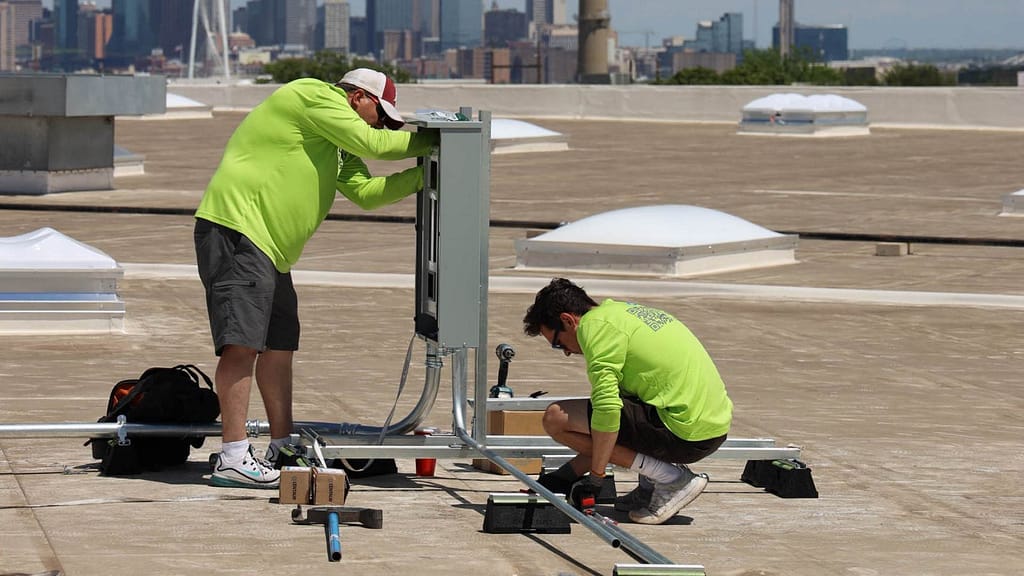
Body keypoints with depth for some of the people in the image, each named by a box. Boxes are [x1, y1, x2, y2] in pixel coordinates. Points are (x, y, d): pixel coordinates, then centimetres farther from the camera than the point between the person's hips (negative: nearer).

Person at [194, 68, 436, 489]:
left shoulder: (338, 147, 28)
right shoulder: (315, 96, -4)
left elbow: (365, 191, 18)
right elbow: (370, 144, -7)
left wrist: (424, 175, 11)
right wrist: (424, 141, 7)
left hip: (269, 249, 11)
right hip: (236, 226, -11)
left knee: (279, 345, 14)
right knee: (243, 342, -17)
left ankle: (282, 450, 23)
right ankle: (233, 458, -21)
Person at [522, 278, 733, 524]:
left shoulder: (596, 325, -7)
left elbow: (607, 407, -19)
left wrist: (595, 477, -11)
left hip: (685, 434, -10)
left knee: (556, 417, -6)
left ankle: (671, 479, -7)